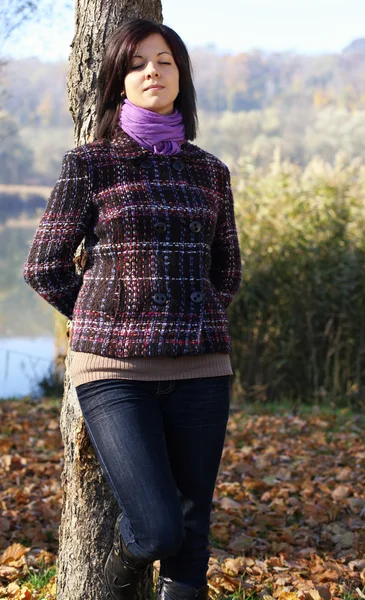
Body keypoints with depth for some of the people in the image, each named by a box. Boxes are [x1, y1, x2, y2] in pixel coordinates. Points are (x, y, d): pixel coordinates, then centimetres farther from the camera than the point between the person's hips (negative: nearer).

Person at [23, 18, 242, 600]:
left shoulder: (209, 171, 12)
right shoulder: (89, 164, 2)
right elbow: (44, 267, 5)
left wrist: (189, 325, 12)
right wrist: (107, 324, 10)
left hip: (199, 371, 4)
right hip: (114, 371, -3)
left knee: (191, 528, 5)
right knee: (157, 529, -12)